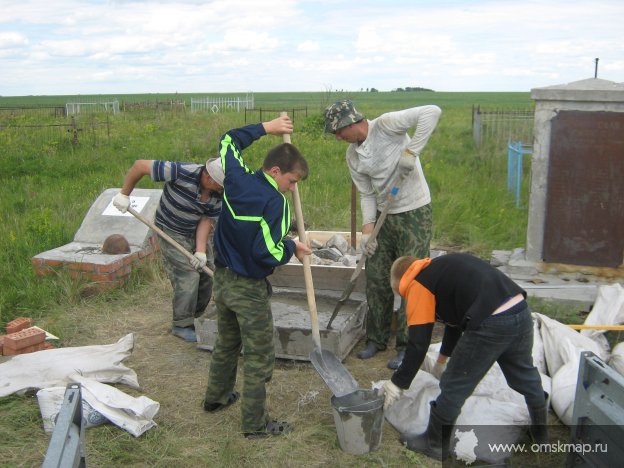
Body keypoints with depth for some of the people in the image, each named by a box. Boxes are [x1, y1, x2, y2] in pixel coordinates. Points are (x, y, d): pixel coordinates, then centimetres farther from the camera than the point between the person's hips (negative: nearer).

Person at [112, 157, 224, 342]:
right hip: (172, 233, -6)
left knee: (207, 276, 7)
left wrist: (201, 251, -23)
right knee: (188, 278, -12)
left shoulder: (220, 194, -15)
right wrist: (124, 194, -16)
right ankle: (181, 325, 4)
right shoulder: (181, 172, -31)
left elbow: (206, 220, -11)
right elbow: (140, 165, -24)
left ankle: (195, 319, 26)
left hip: (197, 234, 6)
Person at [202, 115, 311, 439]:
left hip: (222, 278, 8)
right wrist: (292, 248, -9)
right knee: (259, 357, 6)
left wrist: (265, 127, 20)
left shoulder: (237, 180, -3)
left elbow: (229, 140, 15)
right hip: (249, 289, -8)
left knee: (227, 342, 27)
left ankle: (216, 397, 43)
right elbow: (267, 253, -27)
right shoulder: (274, 202, -23)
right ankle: (255, 424, 14)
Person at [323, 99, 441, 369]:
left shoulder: (386, 125, -16)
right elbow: (367, 194, 5)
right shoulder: (352, 157, 3)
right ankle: (376, 339, 27)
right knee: (376, 280, 11)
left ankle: (407, 346, 12)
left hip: (414, 214, -7)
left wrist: (412, 151, -30)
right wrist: (367, 229, -7)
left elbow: (432, 112, -25)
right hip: (384, 216, 7)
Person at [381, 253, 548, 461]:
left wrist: (398, 383, 7)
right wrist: (443, 357, 51)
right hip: (521, 311, 9)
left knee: (454, 387, 9)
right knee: (525, 376, 29)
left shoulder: (418, 285, 3)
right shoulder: (442, 267, 27)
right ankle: (541, 433, 50)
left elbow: (418, 344, -2)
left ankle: (435, 444, 26)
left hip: (490, 325, -9)